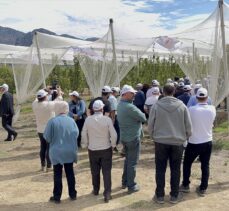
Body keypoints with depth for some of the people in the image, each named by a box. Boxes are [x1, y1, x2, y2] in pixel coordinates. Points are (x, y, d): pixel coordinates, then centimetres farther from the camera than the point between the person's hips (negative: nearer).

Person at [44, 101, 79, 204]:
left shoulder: (52, 121, -14)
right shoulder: (71, 120, -6)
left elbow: (47, 137, -10)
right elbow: (76, 134, -3)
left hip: (57, 152, -2)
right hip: (69, 151, 3)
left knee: (57, 174, 8)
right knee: (70, 173, 15)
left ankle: (57, 197, 16)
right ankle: (72, 194, 24)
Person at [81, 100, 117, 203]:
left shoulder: (88, 119, -9)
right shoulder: (107, 119, -14)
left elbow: (84, 134, -3)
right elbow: (113, 135, -13)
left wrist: (86, 144, 12)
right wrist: (112, 144, 4)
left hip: (93, 149, 2)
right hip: (106, 149, -2)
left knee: (95, 171, 17)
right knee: (106, 171, 5)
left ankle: (96, 190, 32)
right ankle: (107, 193, 4)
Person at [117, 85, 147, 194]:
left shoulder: (120, 105, 6)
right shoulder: (130, 107, -25)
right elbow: (143, 118, -17)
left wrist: (136, 115, -10)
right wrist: (141, 114, 2)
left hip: (124, 137, 9)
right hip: (133, 138, -9)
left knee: (127, 159, 22)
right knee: (132, 162, 3)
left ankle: (124, 182, 32)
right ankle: (131, 186, 14)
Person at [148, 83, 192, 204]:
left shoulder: (156, 106, -8)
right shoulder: (182, 106, -5)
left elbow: (150, 126, -2)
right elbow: (189, 126, -1)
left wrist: (154, 137, 16)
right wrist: (184, 138, 17)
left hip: (161, 142, -1)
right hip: (178, 142, 1)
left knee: (160, 170, 10)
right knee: (175, 170, 13)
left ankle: (159, 196, 18)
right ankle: (174, 196, 23)